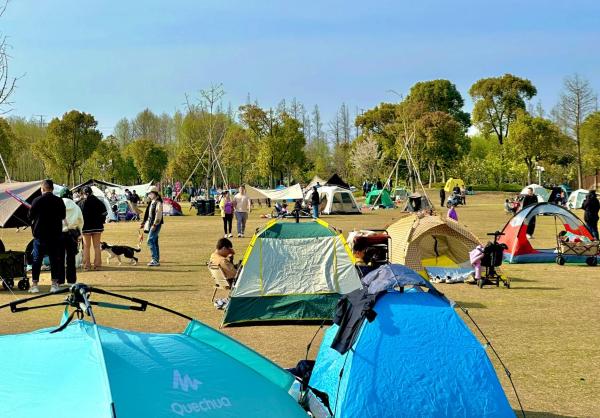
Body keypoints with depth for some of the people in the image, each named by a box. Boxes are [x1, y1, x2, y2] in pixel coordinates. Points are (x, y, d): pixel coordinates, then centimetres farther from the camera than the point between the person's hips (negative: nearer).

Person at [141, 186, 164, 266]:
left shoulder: (158, 202, -15)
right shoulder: (152, 202, 15)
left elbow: (158, 215, -21)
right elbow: (148, 213, 22)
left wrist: (154, 225, -23)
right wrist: (144, 223, 21)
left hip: (156, 224, -10)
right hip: (151, 224, 10)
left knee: (150, 241, -15)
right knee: (154, 242, 13)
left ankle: (155, 260, -16)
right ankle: (156, 260, 19)